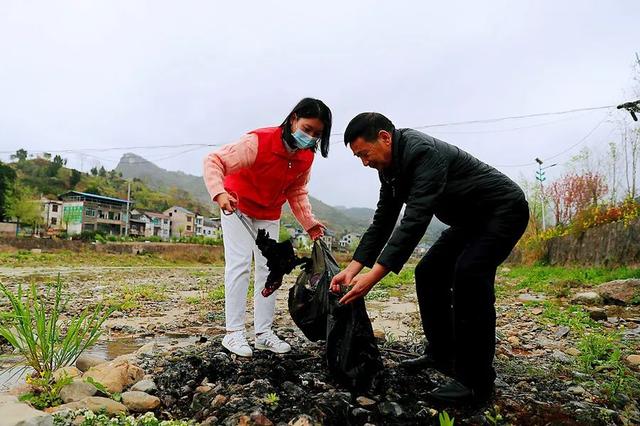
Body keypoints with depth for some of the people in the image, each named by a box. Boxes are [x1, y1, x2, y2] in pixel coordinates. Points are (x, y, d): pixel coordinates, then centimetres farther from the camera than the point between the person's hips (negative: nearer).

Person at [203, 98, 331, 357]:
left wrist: (308, 222, -10)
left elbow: (297, 192, 1)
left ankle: (263, 333, 12)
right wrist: (219, 192, -49)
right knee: (239, 265, -12)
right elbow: (214, 161, -31)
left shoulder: (306, 157, -12)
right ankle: (233, 333, -3)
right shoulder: (258, 142, -31)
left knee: (269, 269, 4)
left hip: (269, 215, 6)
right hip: (237, 207, -6)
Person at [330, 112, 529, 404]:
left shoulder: (423, 152, -30)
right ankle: (442, 355, 16)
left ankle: (475, 380, -16)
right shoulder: (390, 167, 0)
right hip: (471, 218, 10)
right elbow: (383, 221, 2)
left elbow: (415, 221, -37)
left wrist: (374, 275, -40)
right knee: (428, 272, 4)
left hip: (503, 209, -9)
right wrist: (353, 267, -7)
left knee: (469, 271, -28)